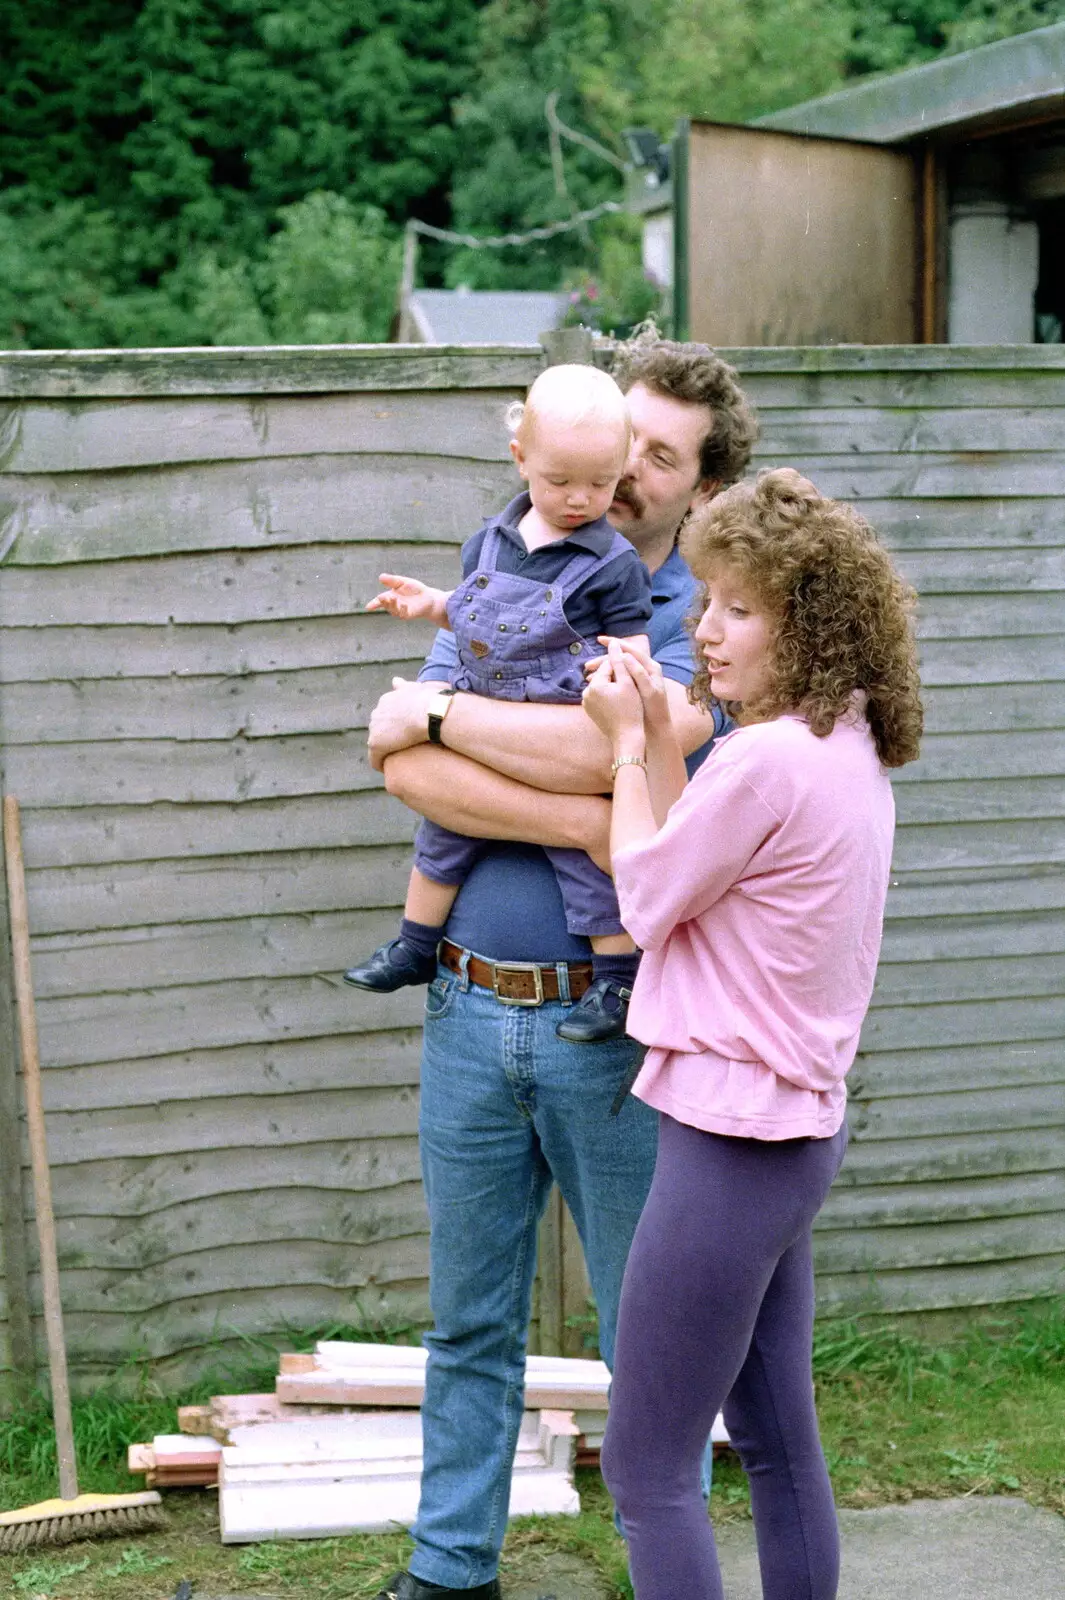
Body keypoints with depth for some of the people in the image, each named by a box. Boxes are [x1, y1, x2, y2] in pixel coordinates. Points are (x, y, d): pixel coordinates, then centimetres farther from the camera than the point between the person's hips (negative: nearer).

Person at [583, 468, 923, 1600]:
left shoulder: (768, 760, -21)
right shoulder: (847, 753, 8)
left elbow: (646, 897, -9)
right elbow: (702, 870, 12)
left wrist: (629, 744, 1)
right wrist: (659, 733, 7)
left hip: (730, 1142, -10)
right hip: (795, 1126, 10)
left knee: (646, 1466, -1)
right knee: (778, 1443, 19)